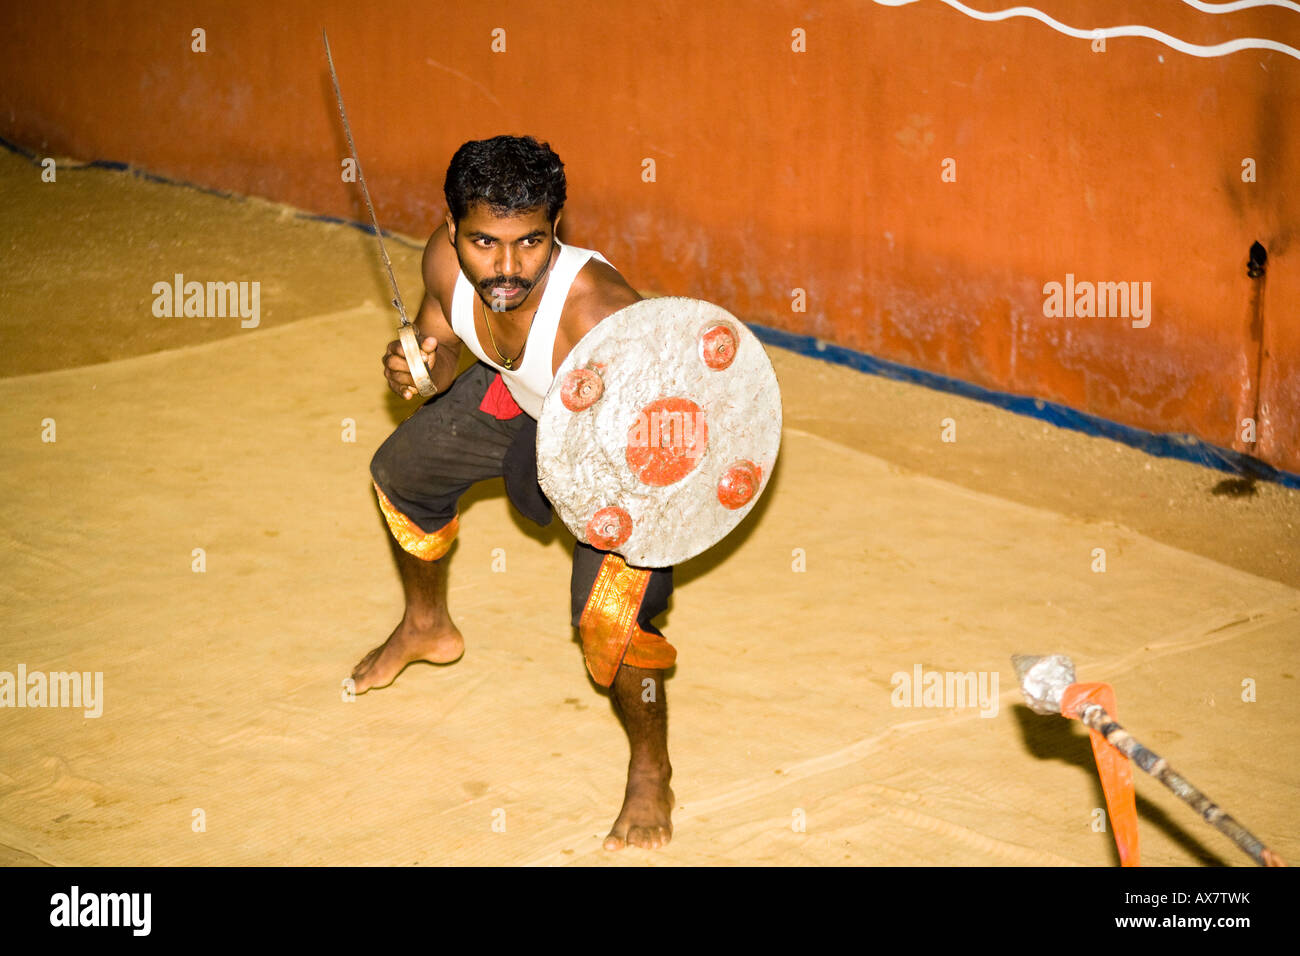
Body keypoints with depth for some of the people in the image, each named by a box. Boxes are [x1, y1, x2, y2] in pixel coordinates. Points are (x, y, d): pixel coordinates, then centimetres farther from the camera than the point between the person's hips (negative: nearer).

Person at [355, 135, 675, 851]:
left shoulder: (599, 314, -45)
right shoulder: (448, 261, -26)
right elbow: (445, 339, -4)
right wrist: (425, 364, -26)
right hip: (516, 396, 7)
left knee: (608, 615, -24)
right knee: (403, 473, 26)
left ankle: (651, 779, 5)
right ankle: (428, 629, 58)